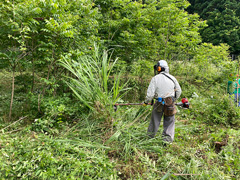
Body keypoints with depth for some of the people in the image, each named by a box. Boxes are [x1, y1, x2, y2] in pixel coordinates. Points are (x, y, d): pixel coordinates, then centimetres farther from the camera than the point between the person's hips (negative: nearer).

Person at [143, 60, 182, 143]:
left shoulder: (155, 78, -9)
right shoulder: (172, 78, 3)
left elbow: (150, 94, -12)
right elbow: (179, 91, 12)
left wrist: (146, 102, 3)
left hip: (159, 104, -1)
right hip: (170, 104, 2)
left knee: (155, 120, 15)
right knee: (169, 122, 13)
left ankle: (150, 136, 32)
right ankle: (167, 139, 12)